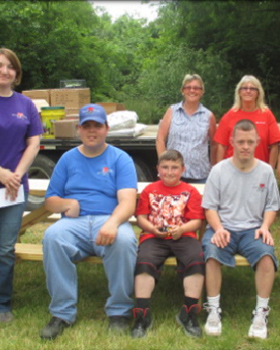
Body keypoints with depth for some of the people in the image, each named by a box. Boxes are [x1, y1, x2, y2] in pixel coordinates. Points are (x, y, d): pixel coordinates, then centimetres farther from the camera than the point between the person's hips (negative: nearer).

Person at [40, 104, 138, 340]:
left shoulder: (120, 159, 8)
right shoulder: (68, 159, 17)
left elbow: (128, 202, -7)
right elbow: (50, 201, 17)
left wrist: (113, 222, -28)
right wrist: (66, 203, -8)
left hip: (109, 221, -2)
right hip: (75, 223, 2)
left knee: (124, 240, -35)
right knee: (52, 236, -31)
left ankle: (119, 312, -14)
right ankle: (63, 313, -18)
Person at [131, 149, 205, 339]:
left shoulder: (191, 192, 14)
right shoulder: (150, 190, 18)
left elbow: (196, 221, 6)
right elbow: (141, 217, 11)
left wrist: (182, 229, -14)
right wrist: (152, 228, -9)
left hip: (183, 236, 0)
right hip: (154, 236, 0)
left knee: (197, 259, -30)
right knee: (144, 261, -30)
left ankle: (189, 313, -19)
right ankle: (142, 314, -23)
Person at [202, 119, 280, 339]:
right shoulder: (219, 170, 4)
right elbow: (210, 207, 3)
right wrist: (218, 229, -15)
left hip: (252, 230, 1)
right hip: (223, 228, -1)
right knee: (212, 253, -33)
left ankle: (261, 313, -17)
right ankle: (213, 310, -17)